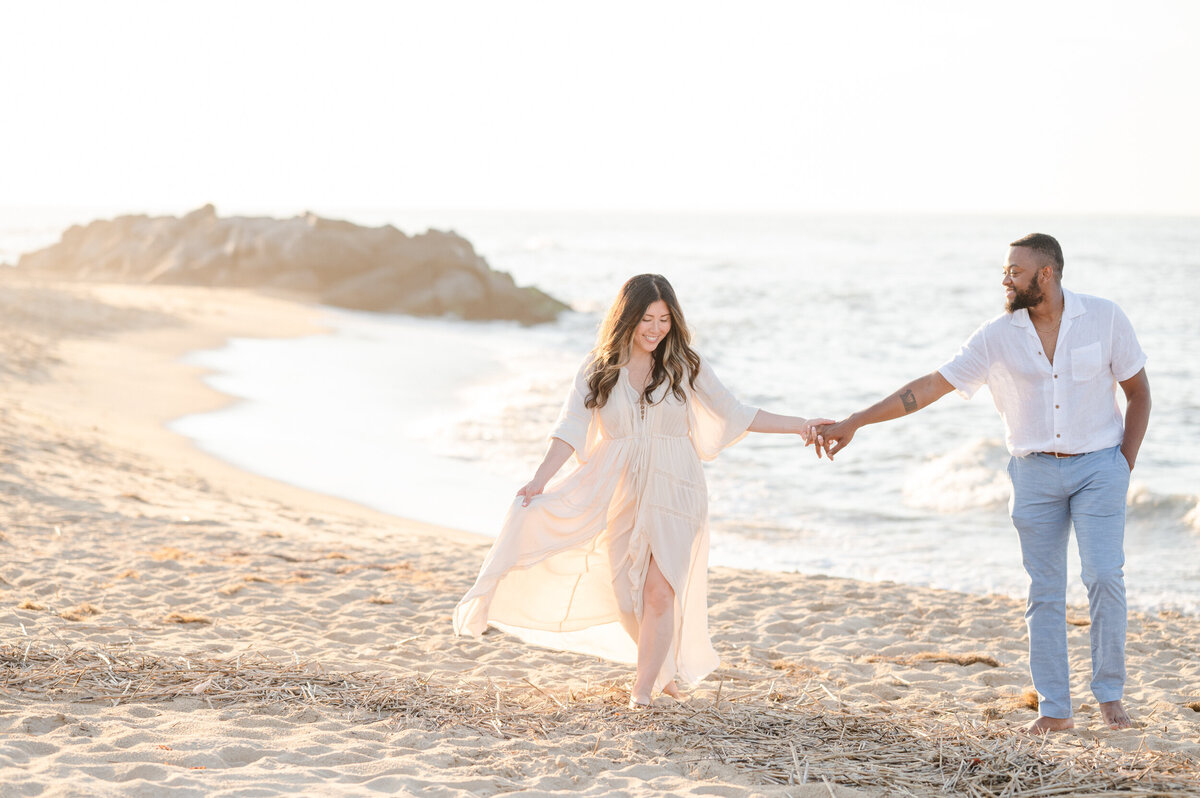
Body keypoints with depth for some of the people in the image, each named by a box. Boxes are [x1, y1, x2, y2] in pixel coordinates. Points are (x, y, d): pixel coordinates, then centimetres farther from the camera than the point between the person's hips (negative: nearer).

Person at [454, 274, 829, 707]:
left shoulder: (686, 367, 2)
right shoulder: (598, 369, 2)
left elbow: (733, 413, 8)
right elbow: (572, 427, -6)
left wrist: (797, 425, 3)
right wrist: (541, 479, -19)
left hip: (672, 491, -1)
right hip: (619, 492, 1)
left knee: (659, 590, -14)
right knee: (627, 595, 4)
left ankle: (643, 687, -6)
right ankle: (661, 668, 27)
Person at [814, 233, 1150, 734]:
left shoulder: (1104, 318, -6)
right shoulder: (998, 337, -4)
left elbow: (1138, 392, 5)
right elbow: (930, 387, -5)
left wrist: (1126, 465, -2)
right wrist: (853, 423, -9)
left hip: (1098, 466, -2)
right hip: (1036, 472, 2)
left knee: (1104, 576, -12)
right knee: (1045, 591, 2)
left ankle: (1110, 697, 3)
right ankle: (1054, 709, 8)